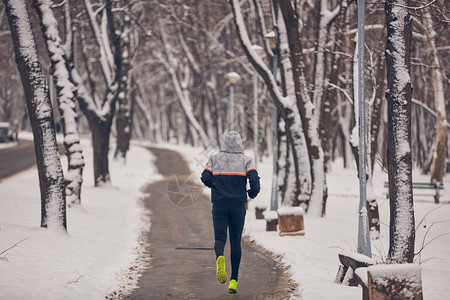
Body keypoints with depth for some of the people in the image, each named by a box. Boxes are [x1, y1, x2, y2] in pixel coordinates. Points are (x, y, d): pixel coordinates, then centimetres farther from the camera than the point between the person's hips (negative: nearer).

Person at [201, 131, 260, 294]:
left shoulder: (215, 159, 5)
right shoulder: (246, 160, 1)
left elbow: (205, 178, -1)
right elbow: (254, 178, -12)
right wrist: (253, 193, 8)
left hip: (219, 204, 0)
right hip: (238, 205, 0)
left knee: (220, 238, 0)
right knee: (236, 241, 9)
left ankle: (220, 257, -36)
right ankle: (234, 280, 7)